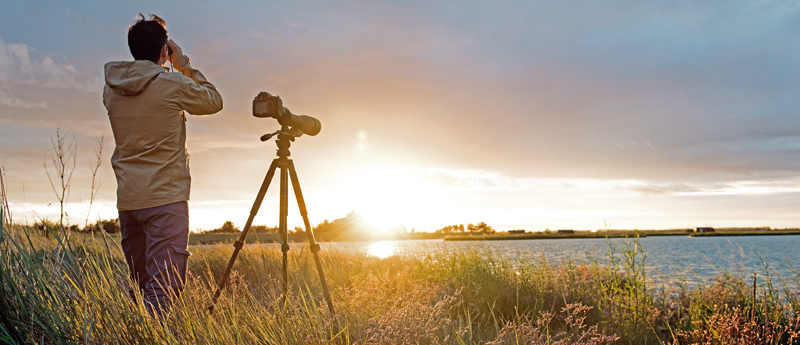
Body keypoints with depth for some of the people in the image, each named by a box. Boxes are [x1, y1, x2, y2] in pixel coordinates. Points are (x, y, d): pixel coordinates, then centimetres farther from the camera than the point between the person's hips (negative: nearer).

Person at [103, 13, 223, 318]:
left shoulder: (110, 89, 7)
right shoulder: (173, 84, -9)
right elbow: (214, 101, 6)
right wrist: (185, 65, 11)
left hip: (127, 199, 7)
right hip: (166, 199, -6)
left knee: (139, 282, 17)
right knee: (164, 286, -7)